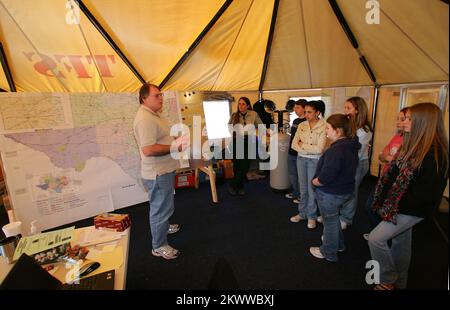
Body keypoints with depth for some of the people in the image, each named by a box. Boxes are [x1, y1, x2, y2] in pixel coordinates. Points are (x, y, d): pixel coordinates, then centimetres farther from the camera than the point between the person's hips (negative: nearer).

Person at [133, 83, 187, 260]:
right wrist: (175, 147, -25)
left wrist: (174, 142, 8)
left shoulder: (152, 114, 11)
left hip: (164, 169, 11)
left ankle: (163, 226, 51)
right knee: (161, 207, 3)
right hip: (158, 173, -11)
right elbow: (148, 149, -31)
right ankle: (159, 246, 21)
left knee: (162, 205, 28)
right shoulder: (145, 119, -24)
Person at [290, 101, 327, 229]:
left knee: (311, 189, 4)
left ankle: (311, 216, 22)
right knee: (303, 188, 14)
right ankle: (302, 213, 28)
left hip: (314, 160, -4)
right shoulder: (301, 125, 3)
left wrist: (302, 145, -10)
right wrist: (307, 150, -15)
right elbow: (294, 144, -1)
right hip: (301, 158, 4)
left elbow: (319, 149, -19)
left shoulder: (323, 127, -12)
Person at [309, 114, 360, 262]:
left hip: (331, 193, -9)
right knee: (333, 218, 29)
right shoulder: (351, 146, 1)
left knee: (330, 221, 12)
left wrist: (315, 181, -11)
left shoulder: (336, 150, -30)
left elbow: (326, 177, -31)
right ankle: (338, 244, 50)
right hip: (345, 189, 9)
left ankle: (329, 252, 35)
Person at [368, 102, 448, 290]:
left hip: (411, 210, -9)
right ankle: (399, 283, 40)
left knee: (376, 239, -7)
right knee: (401, 241, 21)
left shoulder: (434, 152, -23)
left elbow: (429, 190, -25)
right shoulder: (415, 145, 6)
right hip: (401, 207, 9)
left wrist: (399, 206, -19)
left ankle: (388, 281, 16)